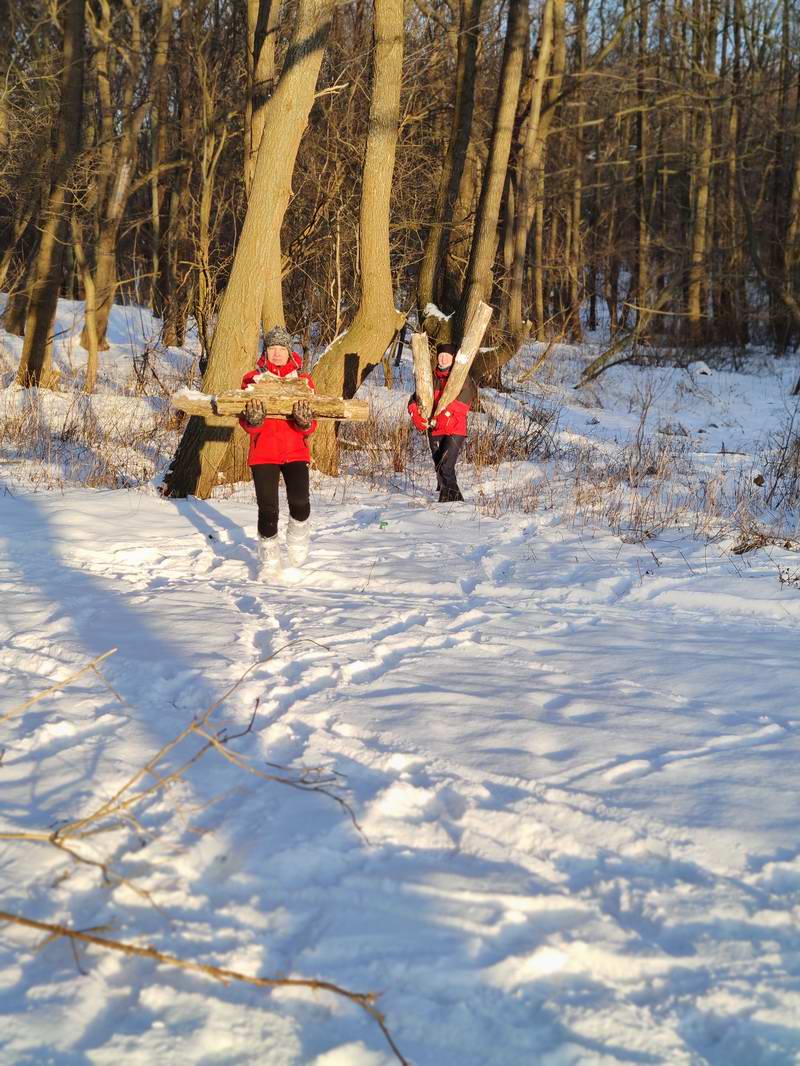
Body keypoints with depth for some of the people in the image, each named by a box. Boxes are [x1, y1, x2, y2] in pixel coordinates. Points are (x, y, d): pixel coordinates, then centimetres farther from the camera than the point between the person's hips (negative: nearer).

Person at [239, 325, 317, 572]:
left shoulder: (303, 380, 7)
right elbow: (246, 425, 0)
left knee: (300, 502, -18)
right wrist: (253, 418, -23)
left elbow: (310, 428, 3)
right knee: (268, 509, -4)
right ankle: (269, 564, 14)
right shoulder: (252, 380, 4)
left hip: (295, 452, 0)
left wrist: (305, 420, -20)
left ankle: (297, 542, 15)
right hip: (263, 453, 0)